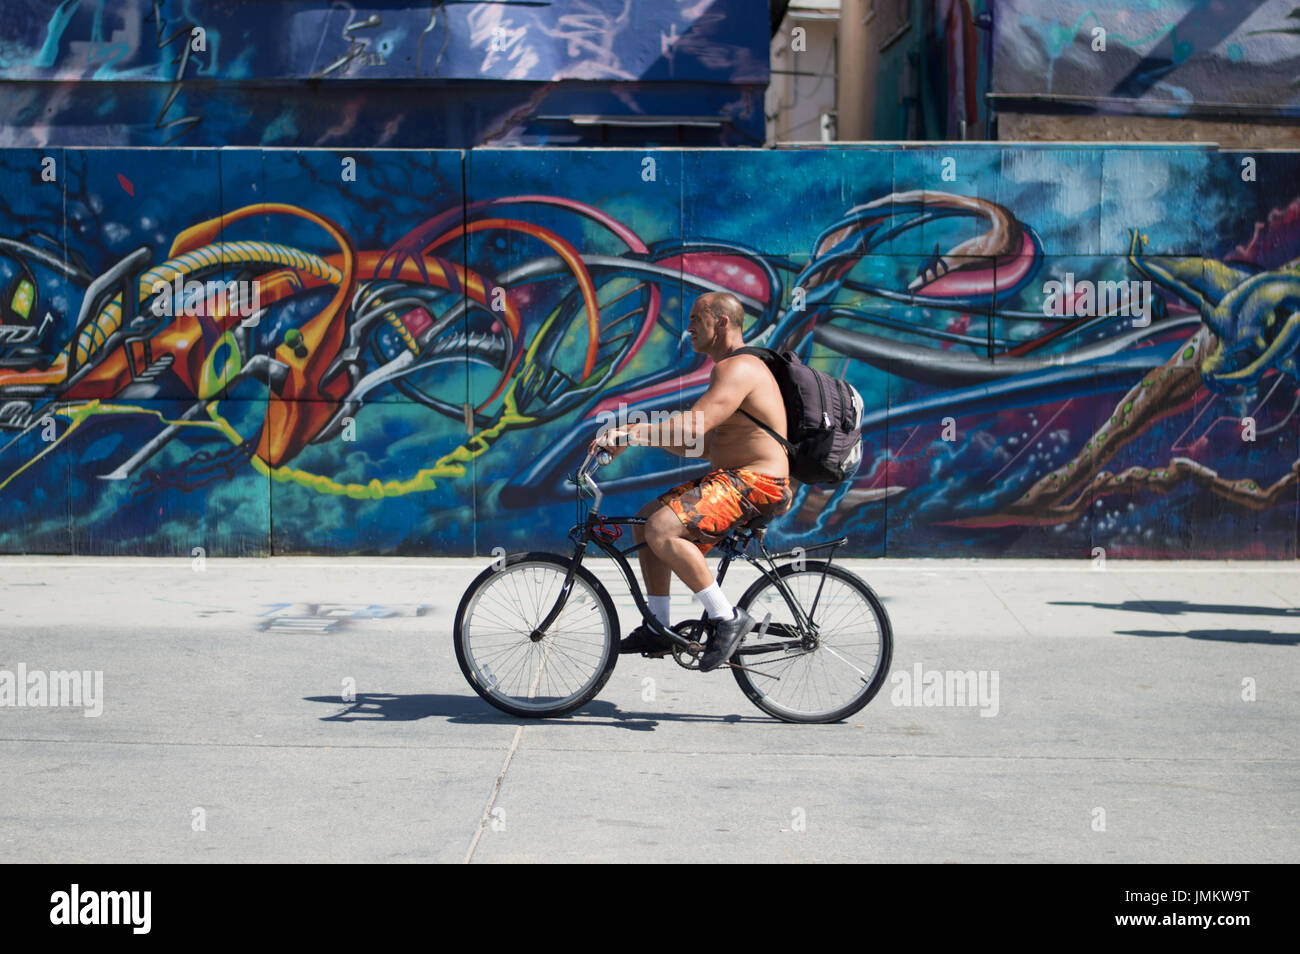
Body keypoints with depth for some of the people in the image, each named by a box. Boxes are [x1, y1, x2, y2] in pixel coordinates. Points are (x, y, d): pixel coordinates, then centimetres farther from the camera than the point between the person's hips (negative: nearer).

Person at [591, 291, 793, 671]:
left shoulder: (739, 369, -14)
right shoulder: (726, 369, 20)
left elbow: (693, 427, -28)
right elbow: (702, 446, 19)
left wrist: (633, 434, -25)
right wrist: (639, 436, 10)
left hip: (757, 483, -11)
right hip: (730, 477, 11)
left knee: (662, 529, -25)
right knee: (646, 518, 13)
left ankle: (727, 618, -16)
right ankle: (659, 629, 15)